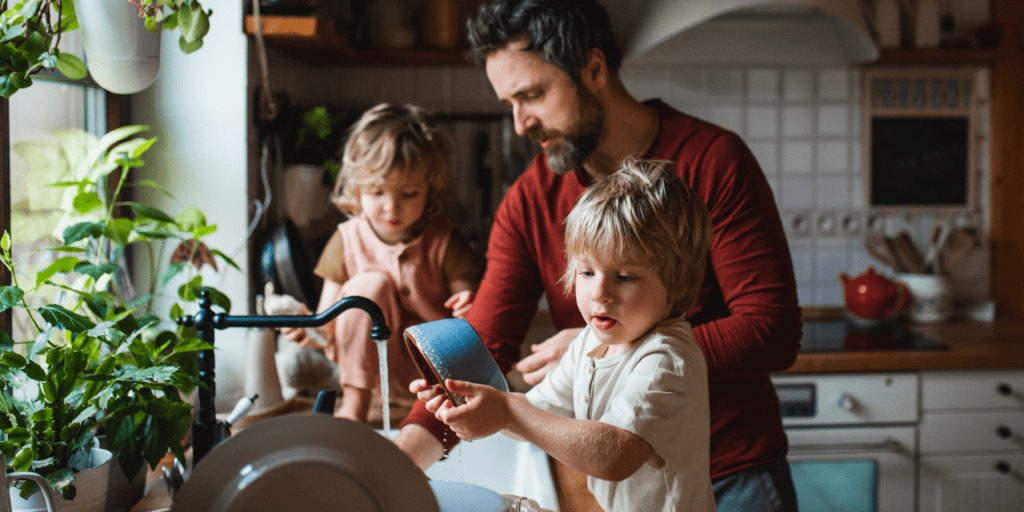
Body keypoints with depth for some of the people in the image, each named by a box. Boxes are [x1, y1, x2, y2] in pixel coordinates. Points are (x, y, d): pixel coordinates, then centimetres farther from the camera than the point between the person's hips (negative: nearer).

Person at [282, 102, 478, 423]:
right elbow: (329, 323, -5)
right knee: (370, 283, -24)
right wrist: (308, 328, -28)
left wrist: (469, 308, -30)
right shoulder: (347, 241, -5)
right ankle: (355, 405, -19)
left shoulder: (445, 241, -8)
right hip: (372, 365, 1)